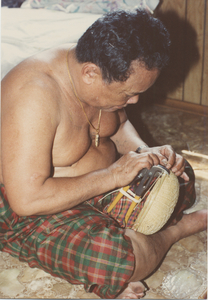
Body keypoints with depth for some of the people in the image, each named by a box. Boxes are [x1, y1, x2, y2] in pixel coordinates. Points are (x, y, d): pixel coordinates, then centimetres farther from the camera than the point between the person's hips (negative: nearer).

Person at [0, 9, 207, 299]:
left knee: (178, 180, 15)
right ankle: (178, 228, 1)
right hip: (34, 212, -8)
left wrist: (144, 152, -7)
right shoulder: (34, 95, -32)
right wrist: (112, 176, -29)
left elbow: (118, 124, 14)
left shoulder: (103, 74, -7)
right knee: (124, 259, -31)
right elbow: (26, 199, -35)